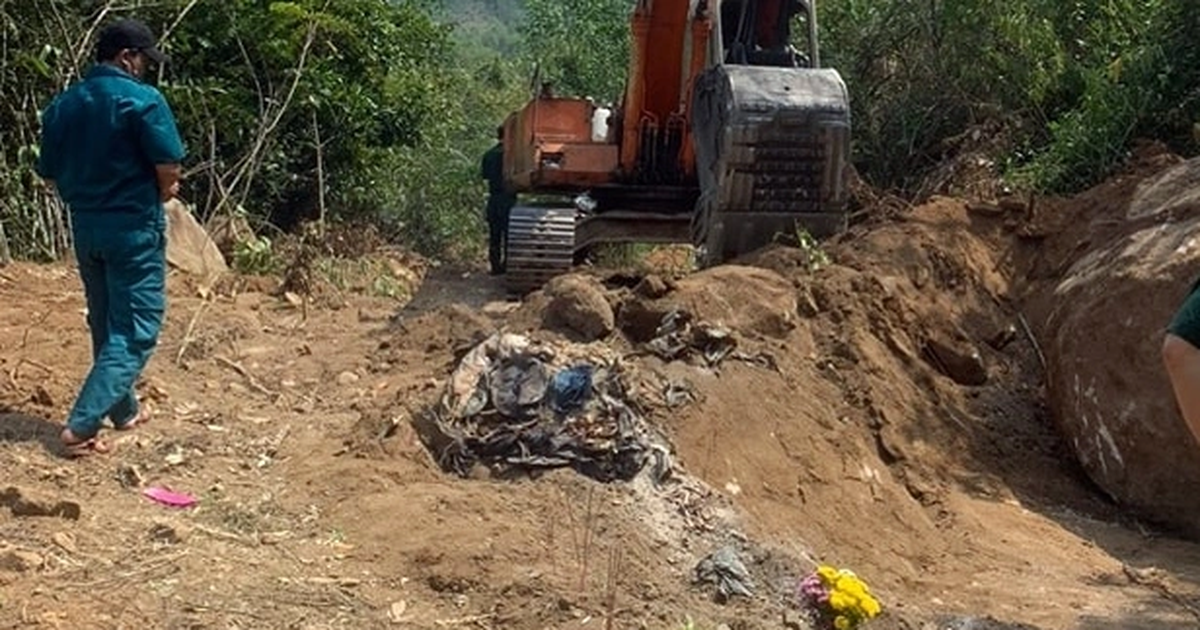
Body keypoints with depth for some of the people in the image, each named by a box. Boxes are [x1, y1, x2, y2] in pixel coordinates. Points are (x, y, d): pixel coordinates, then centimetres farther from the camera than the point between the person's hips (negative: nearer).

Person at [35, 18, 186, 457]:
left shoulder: (61, 105, 6)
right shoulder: (143, 100, -13)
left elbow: (50, 176, 10)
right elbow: (169, 172, -16)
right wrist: (162, 193, 5)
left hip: (85, 228, 7)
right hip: (135, 228, -7)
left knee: (105, 324, 19)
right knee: (135, 331, -2)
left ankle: (123, 411, 32)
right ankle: (80, 425, -10)